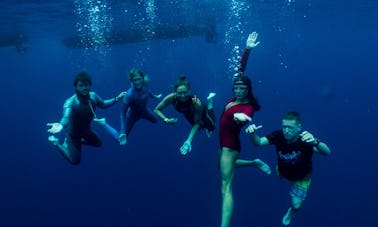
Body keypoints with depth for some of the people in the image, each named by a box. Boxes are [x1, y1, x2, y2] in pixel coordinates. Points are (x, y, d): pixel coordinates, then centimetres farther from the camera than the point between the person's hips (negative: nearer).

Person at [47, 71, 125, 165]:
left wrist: (116, 98, -6)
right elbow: (66, 117, -58)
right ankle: (56, 142, 23)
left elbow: (103, 104, 3)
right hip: (73, 133, -6)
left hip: (86, 130, 6)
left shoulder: (93, 96, -19)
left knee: (98, 143, 26)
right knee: (75, 161, 9)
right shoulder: (71, 102, -40)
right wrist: (61, 124, -80)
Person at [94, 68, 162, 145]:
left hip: (144, 111, 5)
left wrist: (155, 96, 18)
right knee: (120, 139, 2)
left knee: (156, 121, 33)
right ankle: (103, 123, 18)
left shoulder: (145, 83, -28)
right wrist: (123, 132, -35)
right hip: (133, 115, -5)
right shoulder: (129, 94, -42)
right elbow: (123, 113, -32)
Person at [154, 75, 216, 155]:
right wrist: (166, 120, -45)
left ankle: (209, 99, 38)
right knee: (199, 127, 33)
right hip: (189, 115, 3)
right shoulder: (171, 98, -41)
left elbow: (197, 124, -35)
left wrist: (189, 141, -44)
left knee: (211, 127, 27)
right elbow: (156, 110, -28)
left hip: (201, 113, -3)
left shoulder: (197, 103, -46)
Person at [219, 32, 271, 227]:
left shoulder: (248, 108, -24)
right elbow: (240, 68, -2)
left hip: (230, 144, -8)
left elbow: (242, 118, -48)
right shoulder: (236, 97, -5)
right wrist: (247, 49, -10)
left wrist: (238, 116, -72)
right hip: (224, 142, 8)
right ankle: (254, 163, 45)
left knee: (226, 186, -15)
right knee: (224, 167, 33)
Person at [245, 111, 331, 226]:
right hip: (282, 171, 3)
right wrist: (252, 133, -59)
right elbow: (258, 142, -36)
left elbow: (327, 152, -54)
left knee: (296, 205, 3)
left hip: (301, 177, -2)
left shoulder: (305, 140, -41)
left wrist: (315, 142, -76)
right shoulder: (278, 135, -32)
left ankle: (291, 212, 40)